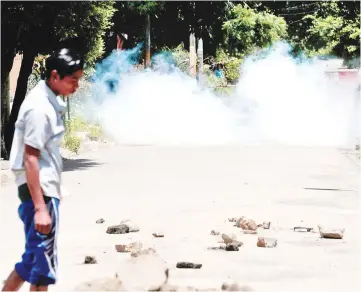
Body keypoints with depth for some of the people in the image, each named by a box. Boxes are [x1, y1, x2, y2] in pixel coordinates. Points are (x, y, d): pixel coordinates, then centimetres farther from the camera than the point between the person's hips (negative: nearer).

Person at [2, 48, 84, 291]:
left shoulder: (50, 102, 11)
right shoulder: (40, 107, -18)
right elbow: (30, 159, -21)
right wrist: (40, 207, -24)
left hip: (46, 189, 10)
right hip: (39, 191, -10)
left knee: (34, 258, 16)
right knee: (43, 262, -3)